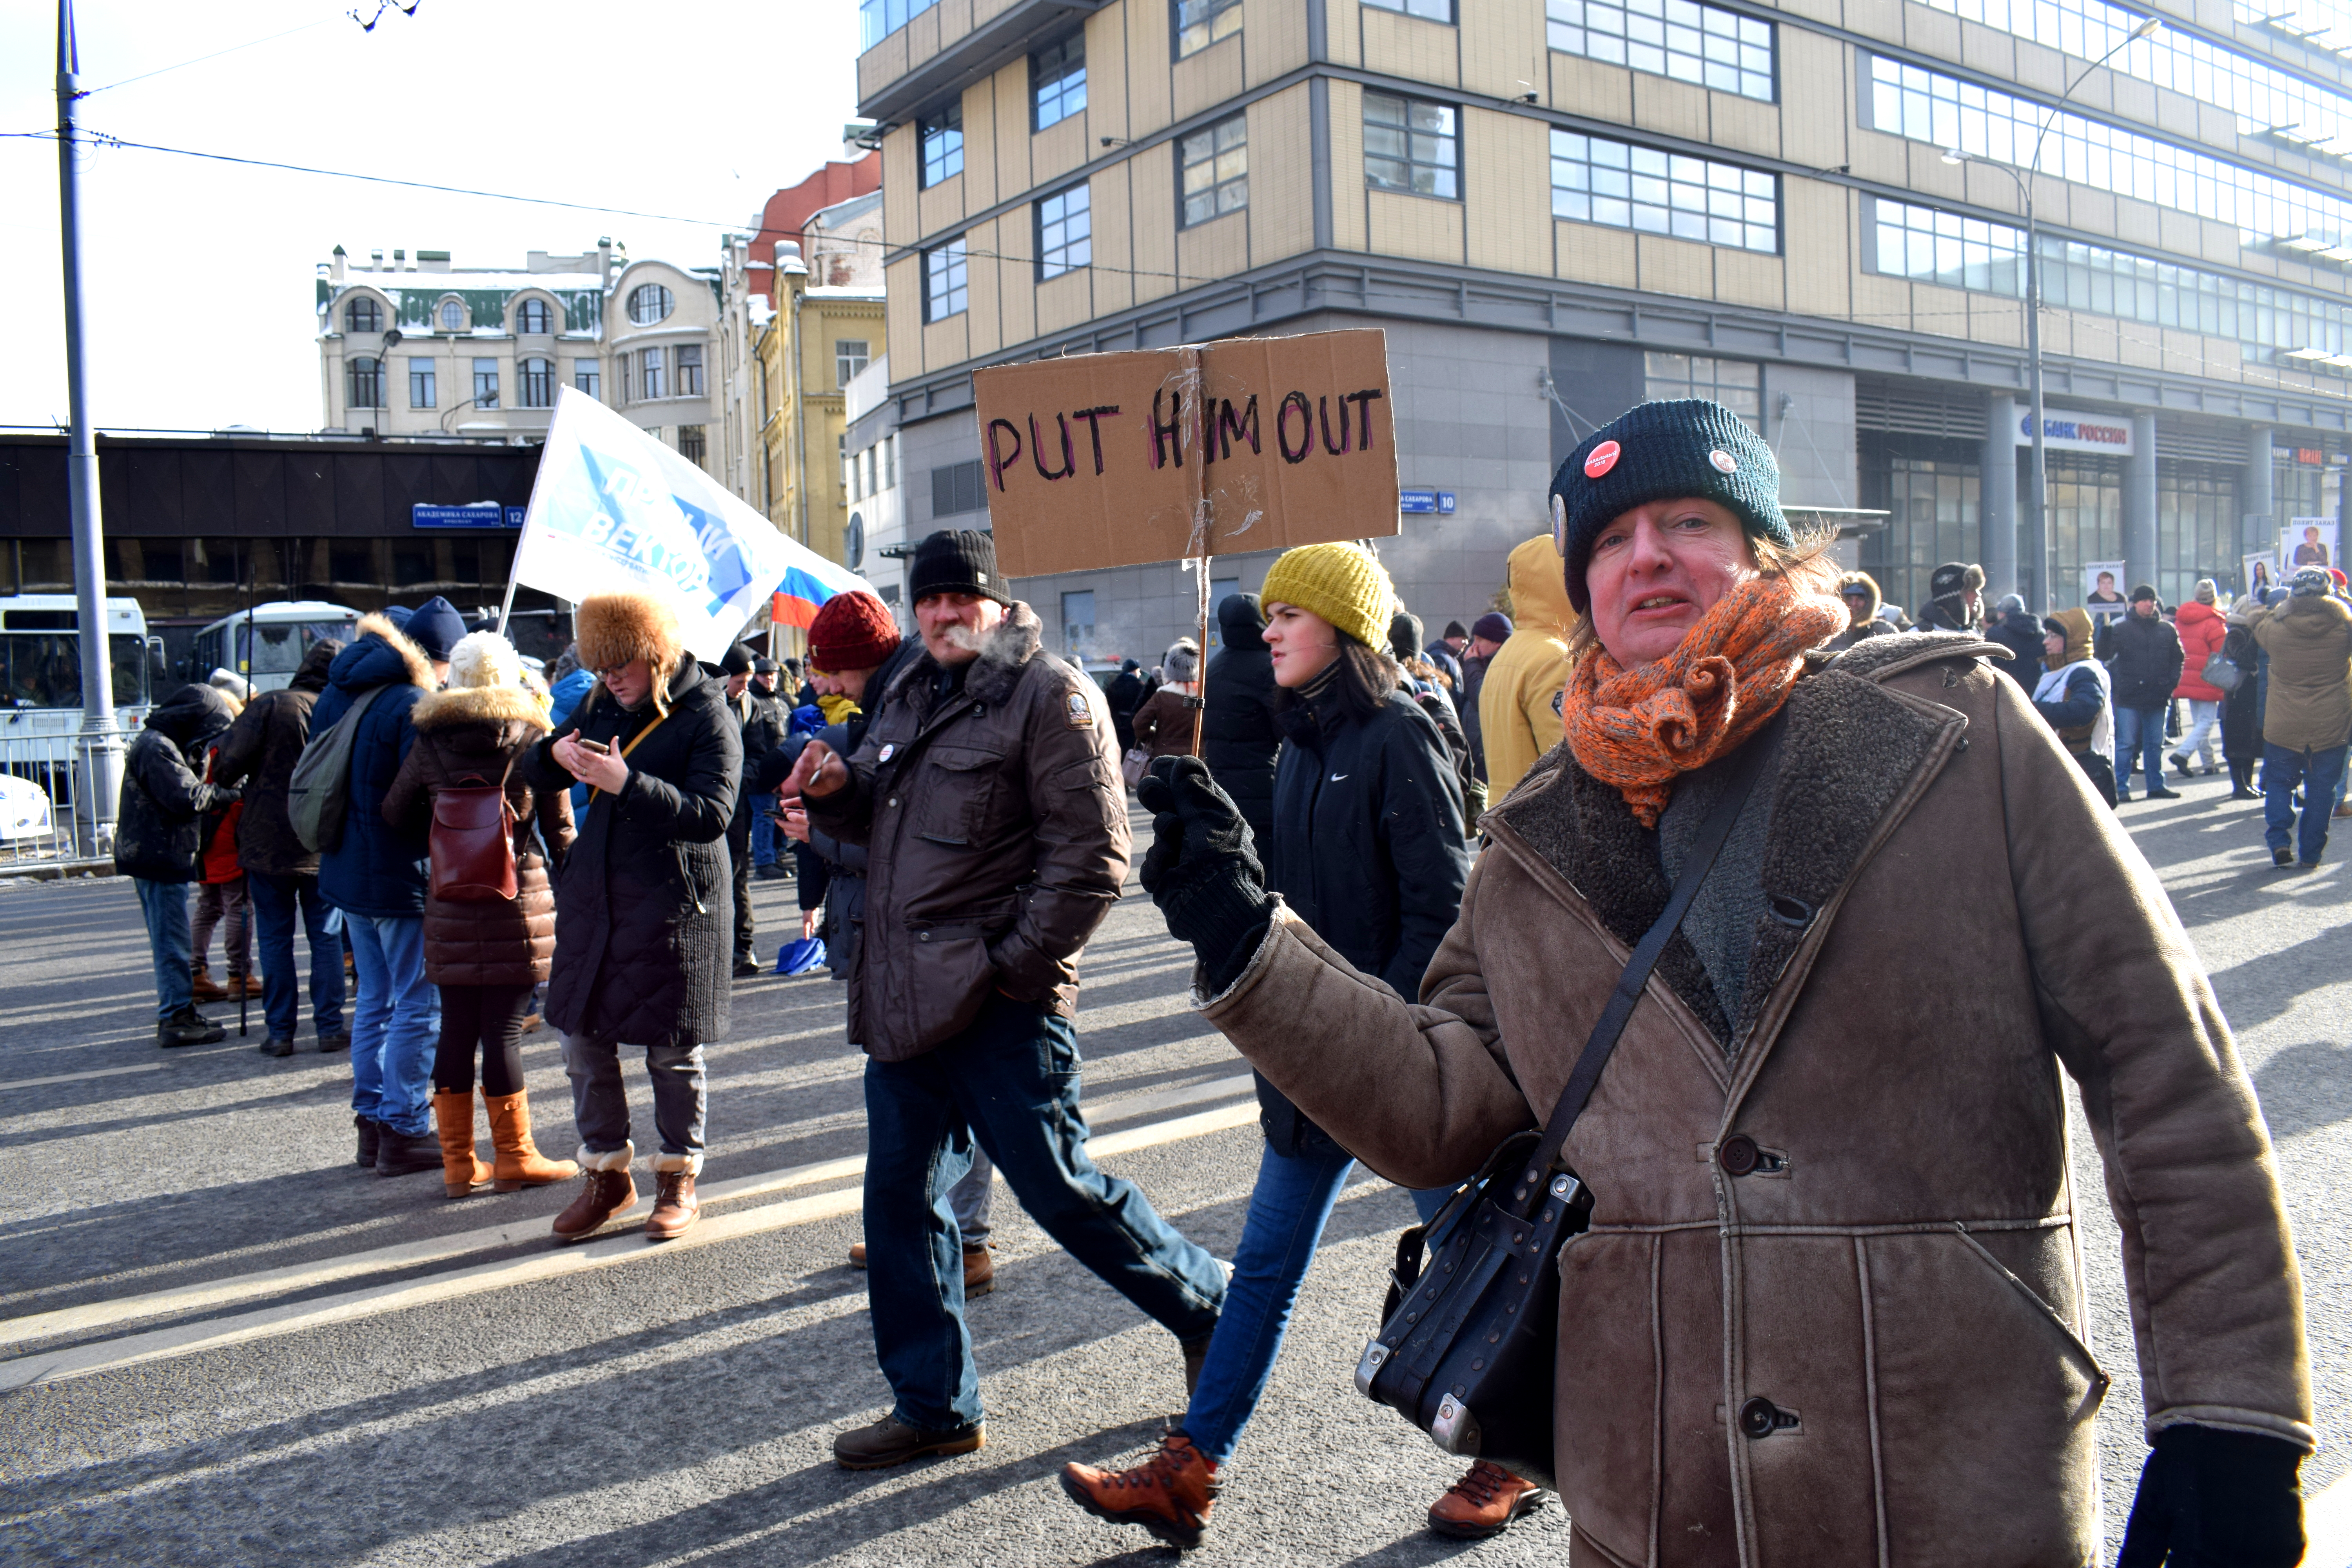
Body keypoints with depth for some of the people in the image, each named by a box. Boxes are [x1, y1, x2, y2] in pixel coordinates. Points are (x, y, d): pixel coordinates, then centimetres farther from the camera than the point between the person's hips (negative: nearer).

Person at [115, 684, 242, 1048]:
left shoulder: (160, 744, 17)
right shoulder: (157, 748, -17)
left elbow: (186, 785, 15)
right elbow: (188, 796, -27)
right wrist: (233, 793, -17)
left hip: (158, 857, 11)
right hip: (160, 858, -11)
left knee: (170, 941, 17)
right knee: (172, 942, -6)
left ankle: (178, 1012, 25)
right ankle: (176, 1018, -2)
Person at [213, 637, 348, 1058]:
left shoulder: (270, 706, -9)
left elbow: (228, 764, -13)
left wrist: (226, 781, 9)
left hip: (268, 844, -1)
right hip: (324, 848, 1)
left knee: (275, 939, 6)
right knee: (326, 936, 10)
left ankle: (280, 1031, 9)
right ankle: (329, 1027, 10)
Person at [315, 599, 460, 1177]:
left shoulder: (337, 693, 10)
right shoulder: (416, 705, -18)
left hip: (346, 871, 9)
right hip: (401, 879, -9)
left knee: (376, 999, 18)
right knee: (419, 1005, 0)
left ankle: (372, 1120, 24)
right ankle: (404, 1132, 5)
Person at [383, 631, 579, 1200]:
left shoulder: (429, 743, 2)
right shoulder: (534, 740, -3)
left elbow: (395, 814, 11)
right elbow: (560, 831, 0)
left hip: (449, 909, 3)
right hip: (518, 905, -2)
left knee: (456, 1029, 9)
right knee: (504, 1031, 1)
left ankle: (458, 1163, 16)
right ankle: (515, 1158, 10)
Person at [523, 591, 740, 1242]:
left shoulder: (708, 714, -9)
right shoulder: (601, 704, 9)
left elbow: (712, 815, -20)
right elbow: (533, 775, 17)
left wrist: (629, 784, -30)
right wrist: (556, 753, -7)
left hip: (675, 901, -6)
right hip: (595, 895, 6)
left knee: (673, 1049, 4)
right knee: (583, 1039, 9)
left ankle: (680, 1179, 22)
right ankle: (607, 1173, 26)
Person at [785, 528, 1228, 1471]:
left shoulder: (1049, 695, -9)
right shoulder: (911, 698, 16)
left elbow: (1092, 855, -15)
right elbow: (879, 821, 26)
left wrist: (1016, 967, -16)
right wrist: (836, 788, 4)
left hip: (999, 1006, -8)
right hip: (902, 1002, 8)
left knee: (1062, 1193, 0)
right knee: (900, 1201, 12)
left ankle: (1207, 1307, 25)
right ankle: (933, 1407, 27)